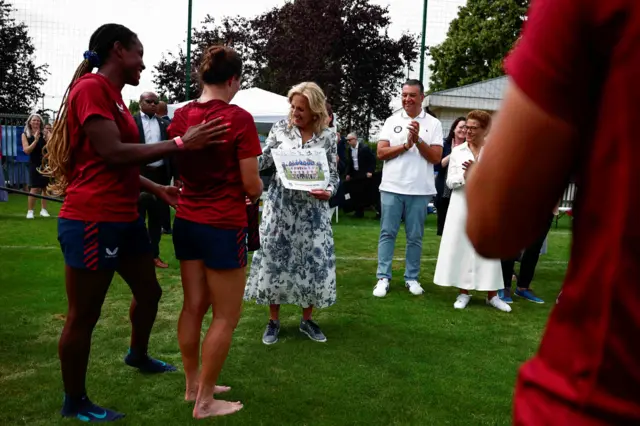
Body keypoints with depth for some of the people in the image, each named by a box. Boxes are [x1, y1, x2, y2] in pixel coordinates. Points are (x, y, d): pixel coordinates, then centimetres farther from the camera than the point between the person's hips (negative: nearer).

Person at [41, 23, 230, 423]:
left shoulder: (113, 96, 15)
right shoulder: (91, 88, -14)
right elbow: (113, 154, -22)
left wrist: (158, 189, 17)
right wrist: (181, 144, -20)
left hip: (124, 218, 10)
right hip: (92, 221, -10)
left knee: (149, 291, 22)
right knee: (84, 315, 4)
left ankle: (138, 355, 47)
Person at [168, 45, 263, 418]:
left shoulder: (181, 115, 2)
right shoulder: (239, 119, -16)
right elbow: (251, 184, -14)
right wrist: (256, 192, 9)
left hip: (187, 221, 7)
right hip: (224, 226, -7)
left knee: (194, 307, 17)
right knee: (226, 316, 6)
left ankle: (193, 384, 32)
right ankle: (205, 401, 15)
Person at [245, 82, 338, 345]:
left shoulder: (328, 137, -1)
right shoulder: (280, 128, 0)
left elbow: (333, 174, 1)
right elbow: (263, 160, 1)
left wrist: (328, 192, -18)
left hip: (312, 210, 0)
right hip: (280, 206, 0)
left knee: (313, 261, 4)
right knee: (275, 259, 4)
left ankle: (307, 320, 23)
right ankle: (273, 321, 19)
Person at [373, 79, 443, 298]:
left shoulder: (433, 124, 3)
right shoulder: (392, 121, 5)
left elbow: (436, 157, -4)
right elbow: (381, 152, -2)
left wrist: (418, 140, -14)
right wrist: (406, 145, -12)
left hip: (420, 190, 0)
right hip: (392, 187, 1)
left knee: (415, 237, 7)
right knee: (387, 233, 4)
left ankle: (412, 278, 18)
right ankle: (383, 278, 9)